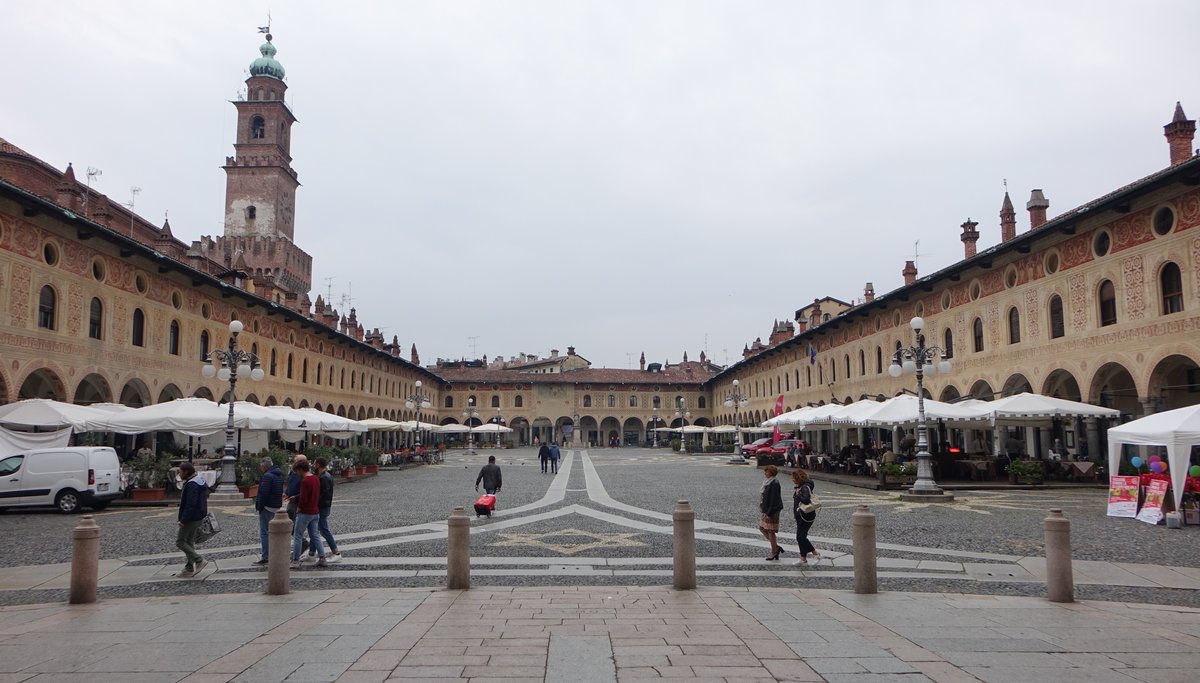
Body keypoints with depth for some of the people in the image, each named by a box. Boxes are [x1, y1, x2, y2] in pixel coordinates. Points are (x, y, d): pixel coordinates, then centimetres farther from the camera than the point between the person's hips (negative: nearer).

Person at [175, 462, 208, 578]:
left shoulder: (192, 485, -22)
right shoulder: (201, 481, 11)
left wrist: (183, 520, -23)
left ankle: (199, 560, -5)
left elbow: (190, 505, -27)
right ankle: (190, 569, 19)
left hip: (191, 519, -10)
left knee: (180, 542, -1)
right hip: (199, 517, 10)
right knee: (190, 541, 15)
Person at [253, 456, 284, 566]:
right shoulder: (279, 475, 13)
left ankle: (265, 557, -6)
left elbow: (264, 494, -20)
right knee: (272, 532, 17)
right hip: (277, 507, 9)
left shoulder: (267, 476, -16)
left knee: (264, 532, -5)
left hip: (267, 507, -9)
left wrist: (260, 507, -13)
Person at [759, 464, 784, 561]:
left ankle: (773, 553, 11)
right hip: (767, 510, 10)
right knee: (762, 528, 14)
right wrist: (765, 511, 18)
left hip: (772, 512, -10)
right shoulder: (767, 482, 10)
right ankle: (776, 547, 20)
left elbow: (774, 500, -21)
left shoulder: (774, 484, -19)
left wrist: (769, 513, -21)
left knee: (770, 531, -1)